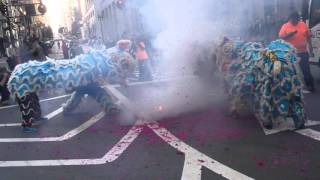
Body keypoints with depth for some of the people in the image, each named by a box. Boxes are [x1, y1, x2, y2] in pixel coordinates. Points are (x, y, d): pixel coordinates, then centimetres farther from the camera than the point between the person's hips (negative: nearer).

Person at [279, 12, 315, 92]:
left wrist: (310, 48, 6)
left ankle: (310, 85, 18)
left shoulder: (303, 25, 3)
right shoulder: (285, 26, -3)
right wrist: (290, 34, -25)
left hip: (303, 52, 1)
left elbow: (308, 37, 8)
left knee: (306, 70, 5)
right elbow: (280, 37, -10)